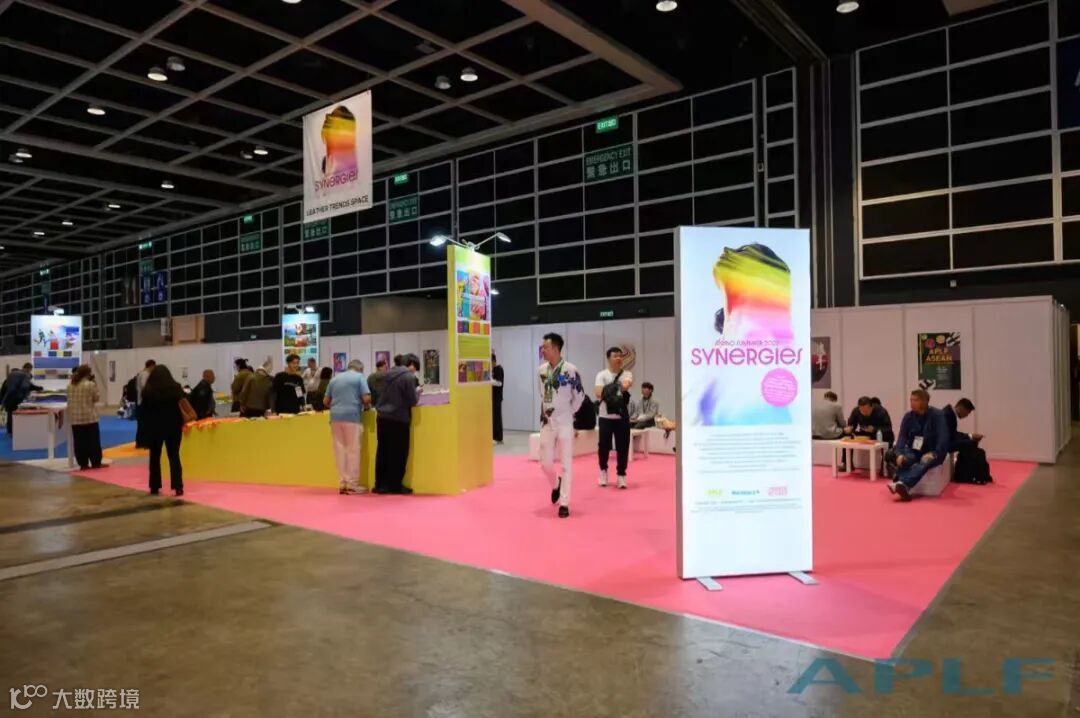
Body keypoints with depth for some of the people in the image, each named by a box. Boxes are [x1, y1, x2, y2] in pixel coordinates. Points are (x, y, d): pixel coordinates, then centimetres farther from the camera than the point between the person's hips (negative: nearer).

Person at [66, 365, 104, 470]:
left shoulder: (70, 386, 7)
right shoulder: (90, 384, -10)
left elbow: (69, 401, 16)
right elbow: (97, 398, -1)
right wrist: (95, 385, 4)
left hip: (75, 418, 5)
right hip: (89, 417, -5)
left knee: (79, 442, 6)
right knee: (93, 441, 3)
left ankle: (83, 464, 9)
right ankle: (96, 463, 7)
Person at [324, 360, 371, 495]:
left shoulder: (334, 379, 20)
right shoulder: (360, 377, 5)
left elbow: (325, 401, 19)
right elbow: (367, 398, -7)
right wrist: (365, 407, 13)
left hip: (335, 416, 5)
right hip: (352, 416, -5)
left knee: (340, 450, 7)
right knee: (353, 450, 0)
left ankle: (342, 483, 7)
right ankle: (352, 485, 1)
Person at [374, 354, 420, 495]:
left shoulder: (388, 373, 12)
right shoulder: (409, 377, -10)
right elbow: (412, 401, -11)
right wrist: (417, 392, 7)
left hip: (382, 417, 7)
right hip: (398, 419, -7)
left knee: (382, 451, 10)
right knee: (398, 453, 2)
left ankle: (381, 484, 15)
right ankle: (395, 485, 6)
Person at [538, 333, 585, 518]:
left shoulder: (570, 370, -15)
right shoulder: (541, 370, 0)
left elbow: (580, 395, -4)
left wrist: (568, 412, 1)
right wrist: (544, 411, 12)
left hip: (564, 423, -4)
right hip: (547, 422, 4)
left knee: (566, 463, 1)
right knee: (545, 462, 8)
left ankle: (564, 503, 9)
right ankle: (556, 485, 39)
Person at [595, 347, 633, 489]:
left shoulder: (627, 374, 3)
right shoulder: (602, 375, -2)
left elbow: (627, 384, -21)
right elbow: (598, 393, -15)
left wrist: (624, 386, -40)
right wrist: (608, 395, -30)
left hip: (622, 417, 1)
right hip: (605, 417, -1)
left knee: (623, 447, 1)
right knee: (604, 446, 4)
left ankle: (621, 474, 14)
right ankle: (603, 470, 28)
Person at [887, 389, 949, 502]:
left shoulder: (937, 415, -9)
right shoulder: (908, 416, 1)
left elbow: (943, 437, -16)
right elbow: (902, 437, -7)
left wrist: (934, 454, -30)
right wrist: (899, 453, -25)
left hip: (932, 452, -3)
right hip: (914, 451, 3)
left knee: (925, 462, -38)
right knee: (903, 460, -31)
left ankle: (902, 484, -60)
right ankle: (904, 488, -52)